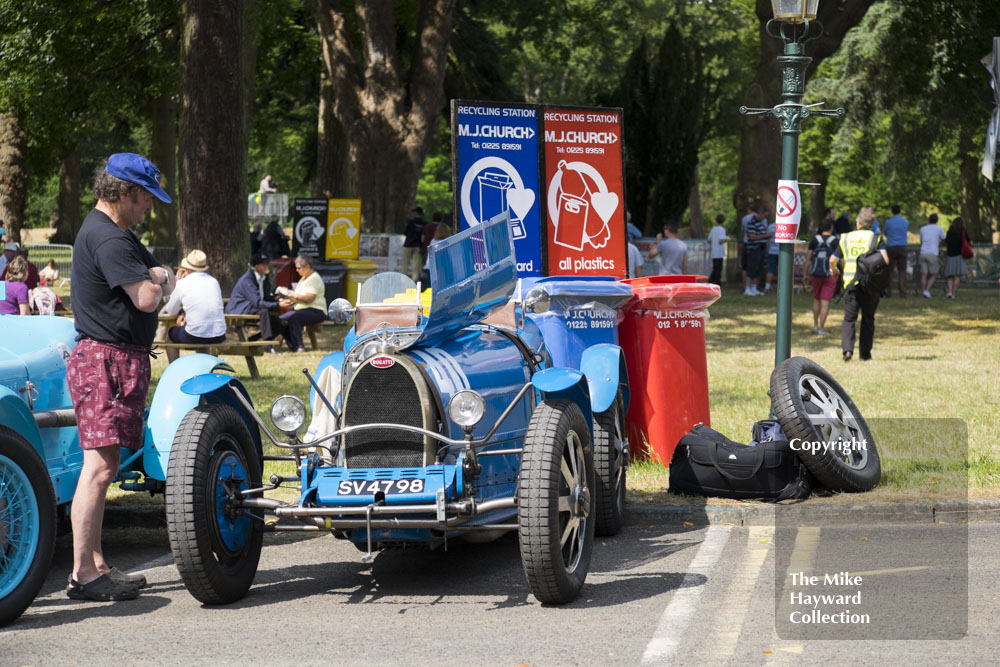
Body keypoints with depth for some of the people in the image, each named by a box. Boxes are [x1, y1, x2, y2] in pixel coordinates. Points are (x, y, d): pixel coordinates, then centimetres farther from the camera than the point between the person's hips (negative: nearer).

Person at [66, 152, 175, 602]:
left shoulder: (115, 233, 19)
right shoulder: (107, 238, -15)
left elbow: (161, 277, 24)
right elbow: (146, 298, -22)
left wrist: (157, 276, 2)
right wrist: (154, 282, -1)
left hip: (122, 359, 11)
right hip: (107, 358, -11)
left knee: (102, 465, 12)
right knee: (99, 465, -13)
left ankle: (95, 566, 16)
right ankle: (83, 574, -14)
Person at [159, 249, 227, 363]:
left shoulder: (183, 284, -3)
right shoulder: (214, 282, 9)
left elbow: (171, 312, 11)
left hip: (195, 337, -4)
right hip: (219, 336, 4)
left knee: (170, 333, 25)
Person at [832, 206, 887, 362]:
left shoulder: (846, 238, 10)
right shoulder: (876, 238, 2)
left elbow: (832, 260, 13)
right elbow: (885, 260, -11)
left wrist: (834, 271, 35)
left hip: (850, 283, 1)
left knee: (849, 318, 1)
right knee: (868, 320, 11)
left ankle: (847, 348, -19)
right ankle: (865, 353, 12)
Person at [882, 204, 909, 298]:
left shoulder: (888, 222, -5)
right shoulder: (905, 222, 3)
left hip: (891, 248, -2)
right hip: (902, 247, 2)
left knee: (889, 270, 5)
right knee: (902, 271, 2)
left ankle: (888, 291, 2)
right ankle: (902, 293, -5)